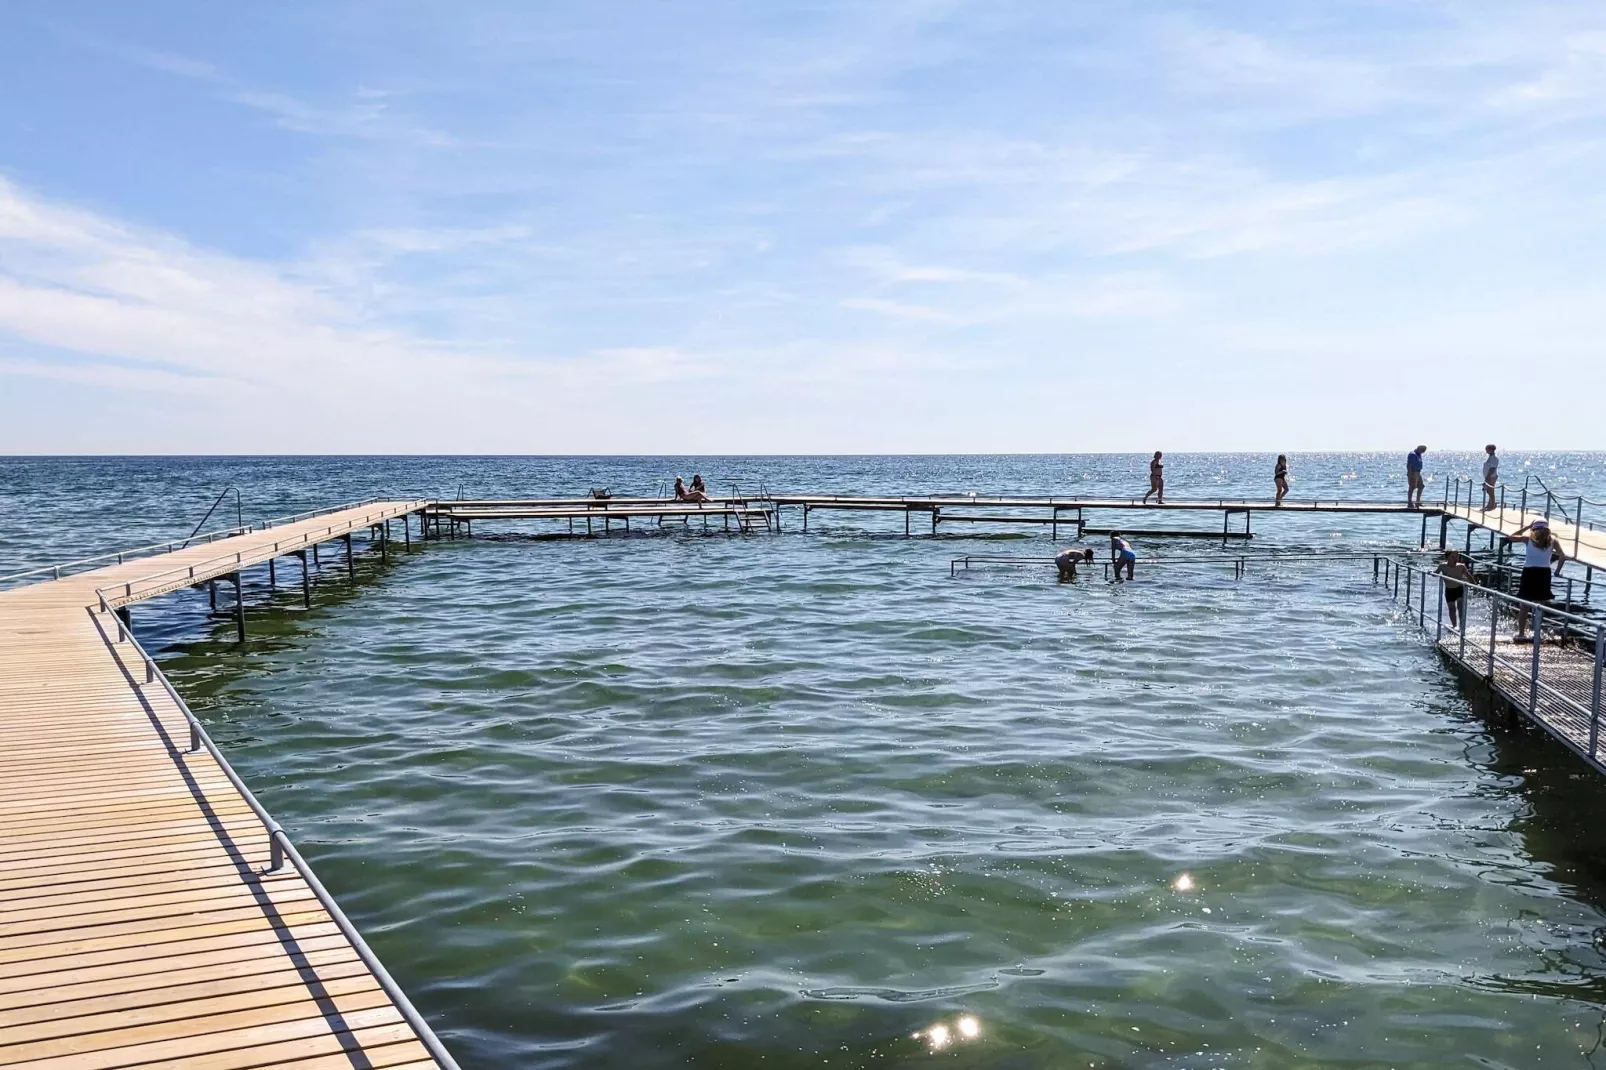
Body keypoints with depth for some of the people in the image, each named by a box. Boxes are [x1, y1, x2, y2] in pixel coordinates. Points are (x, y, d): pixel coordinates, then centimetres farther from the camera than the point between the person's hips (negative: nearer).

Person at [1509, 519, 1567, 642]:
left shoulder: (1529, 538, 2)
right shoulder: (1552, 540, 5)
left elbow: (1512, 537, 16)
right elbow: (1562, 557, -3)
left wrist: (1526, 527, 16)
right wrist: (1557, 572, 8)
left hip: (1529, 572, -1)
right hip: (1544, 574, 1)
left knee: (1524, 606, 6)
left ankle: (1521, 633, 8)